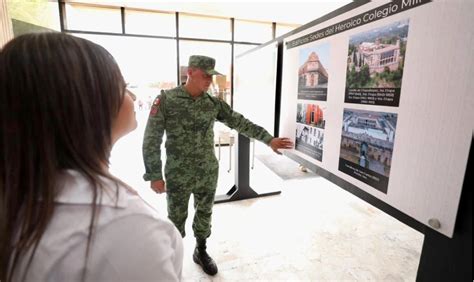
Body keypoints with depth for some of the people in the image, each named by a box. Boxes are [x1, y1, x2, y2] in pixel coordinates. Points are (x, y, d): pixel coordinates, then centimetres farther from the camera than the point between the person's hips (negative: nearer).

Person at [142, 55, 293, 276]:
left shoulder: (214, 103, -1)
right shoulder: (165, 100, -12)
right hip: (178, 175, -3)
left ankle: (201, 251, 42)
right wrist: (154, 175, -12)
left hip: (208, 173, 4)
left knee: (204, 214, 18)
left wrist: (269, 139, -6)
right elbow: (151, 140, -11)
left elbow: (240, 122, -1)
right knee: (177, 219, 14)